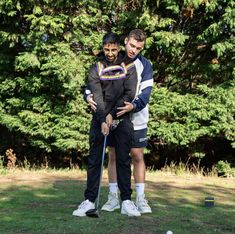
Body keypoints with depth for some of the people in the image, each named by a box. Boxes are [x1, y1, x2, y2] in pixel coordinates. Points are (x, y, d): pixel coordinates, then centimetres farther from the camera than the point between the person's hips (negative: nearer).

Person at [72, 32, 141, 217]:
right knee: (94, 160, -2)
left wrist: (112, 114, -13)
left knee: (123, 159, -1)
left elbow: (129, 94, -6)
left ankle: (126, 201, 3)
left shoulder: (129, 67, 2)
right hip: (100, 118, 1)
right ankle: (90, 200, 2)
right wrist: (103, 120, -21)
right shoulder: (96, 69, 3)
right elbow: (97, 96, -8)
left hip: (122, 118, 0)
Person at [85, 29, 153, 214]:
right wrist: (89, 95, -20)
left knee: (138, 157, 2)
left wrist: (134, 105, -29)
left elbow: (146, 92, -10)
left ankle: (141, 199, 10)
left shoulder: (145, 65, -2)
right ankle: (113, 198, 13)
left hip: (136, 120, -1)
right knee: (113, 156, 5)